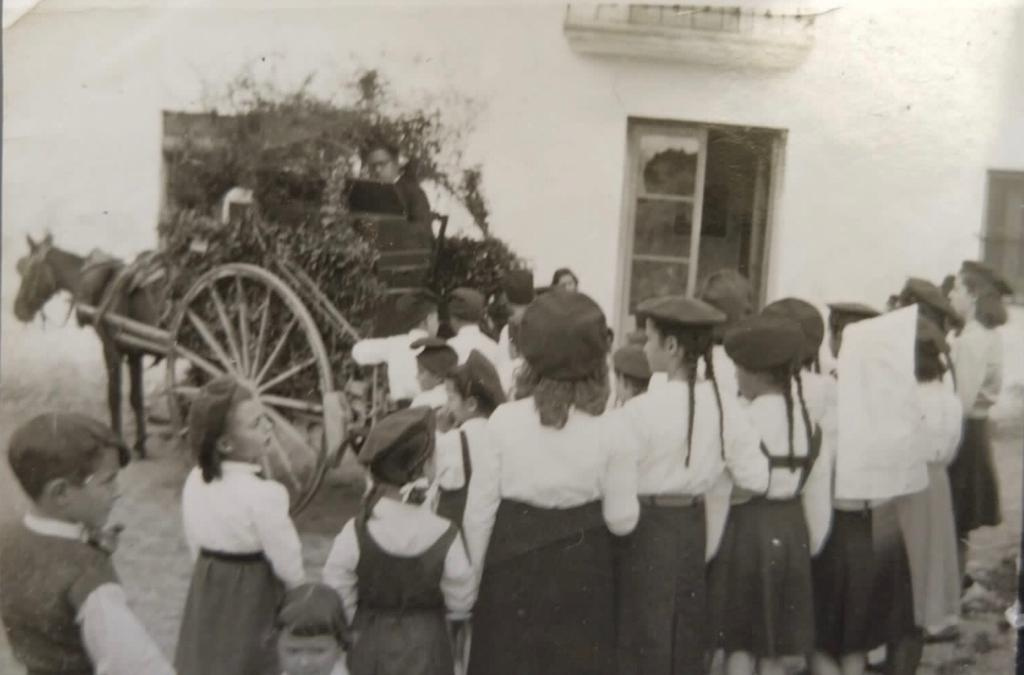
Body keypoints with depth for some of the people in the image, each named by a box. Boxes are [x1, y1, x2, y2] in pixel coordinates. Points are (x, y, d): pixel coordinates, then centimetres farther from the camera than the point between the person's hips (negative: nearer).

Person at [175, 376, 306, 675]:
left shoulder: (194, 482, -5)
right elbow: (288, 567, -16)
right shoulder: (263, 494, -26)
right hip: (250, 604, -7)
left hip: (206, 599, 7)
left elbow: (195, 549, 7)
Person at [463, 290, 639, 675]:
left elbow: (479, 511, -6)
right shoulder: (611, 430, -12)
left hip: (514, 566, 0)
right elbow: (622, 520, -6)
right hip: (581, 569, 0)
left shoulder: (503, 421, -12)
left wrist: (471, 579, 6)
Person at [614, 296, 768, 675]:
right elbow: (755, 479, -3)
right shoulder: (723, 405, -6)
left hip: (648, 528, -5)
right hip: (694, 525, 5)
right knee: (687, 638, 20)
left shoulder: (642, 409, -20)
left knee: (642, 642, 10)